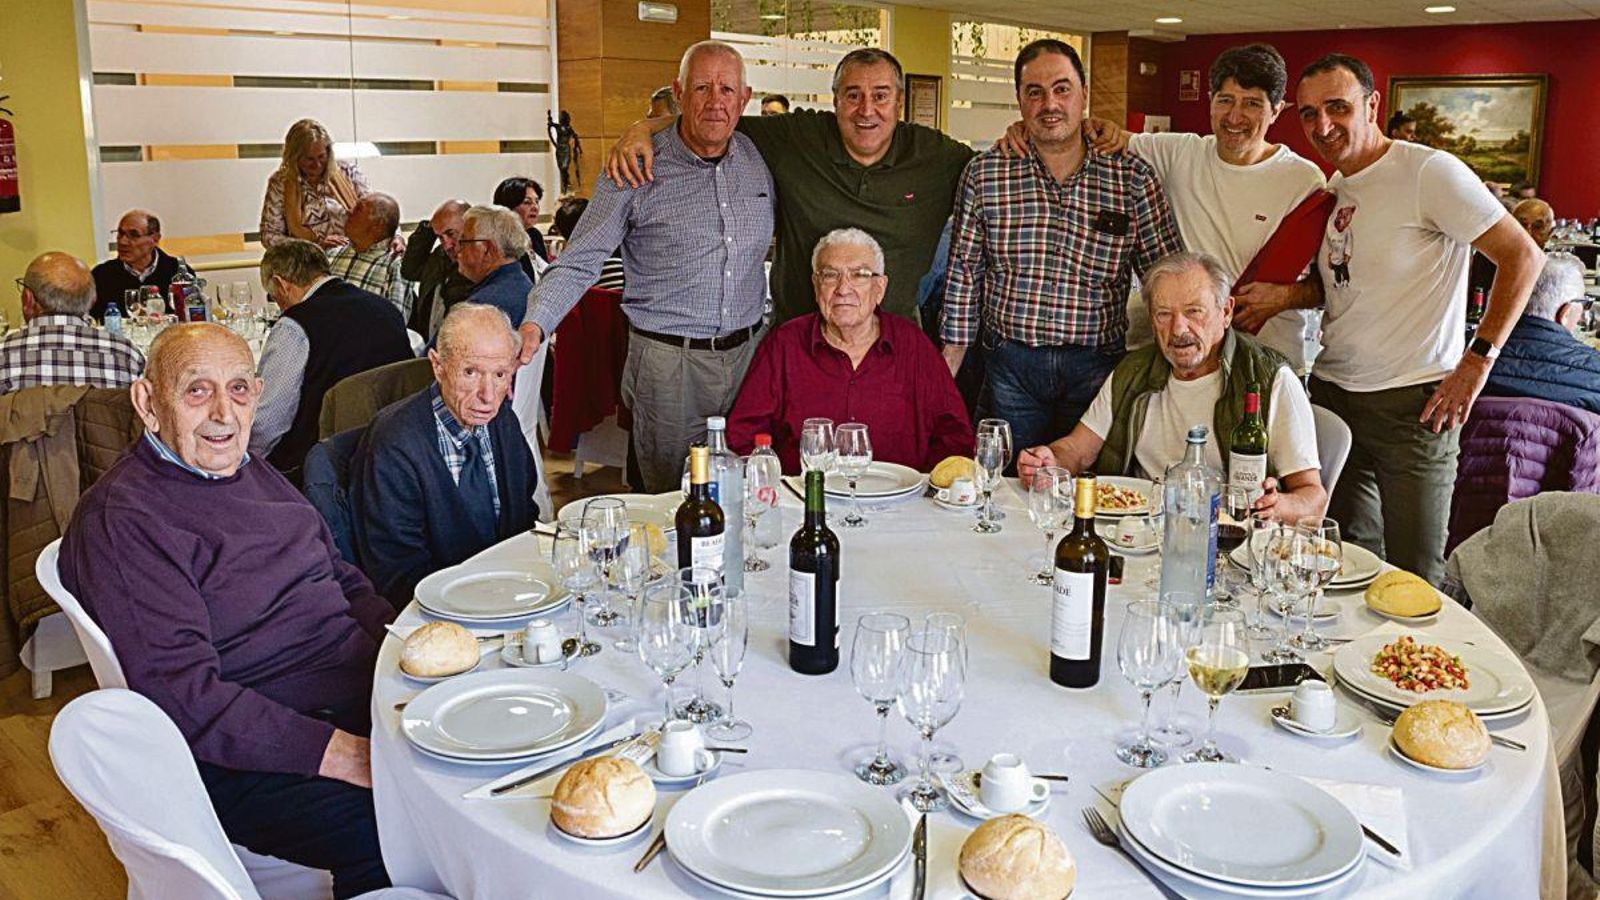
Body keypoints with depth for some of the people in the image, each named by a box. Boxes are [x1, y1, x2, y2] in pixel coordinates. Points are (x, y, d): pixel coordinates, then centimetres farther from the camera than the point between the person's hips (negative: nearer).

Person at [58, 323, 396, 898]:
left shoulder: (255, 473, 16)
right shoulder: (120, 520, -12)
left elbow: (342, 579, 23)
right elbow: (184, 695, -20)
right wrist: (343, 755, -25)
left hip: (363, 689, 9)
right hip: (247, 757, -8)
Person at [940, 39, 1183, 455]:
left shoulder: (1133, 177, -1)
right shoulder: (984, 173, 1)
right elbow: (964, 274, 5)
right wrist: (948, 367, 4)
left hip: (1097, 367, 0)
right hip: (1009, 367, 1)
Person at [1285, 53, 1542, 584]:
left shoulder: (1428, 171, -11)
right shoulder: (1333, 190, 12)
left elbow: (1522, 256, -12)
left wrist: (1478, 360, -15)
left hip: (1413, 403, -7)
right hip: (1332, 394, 7)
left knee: (1415, 577, -1)